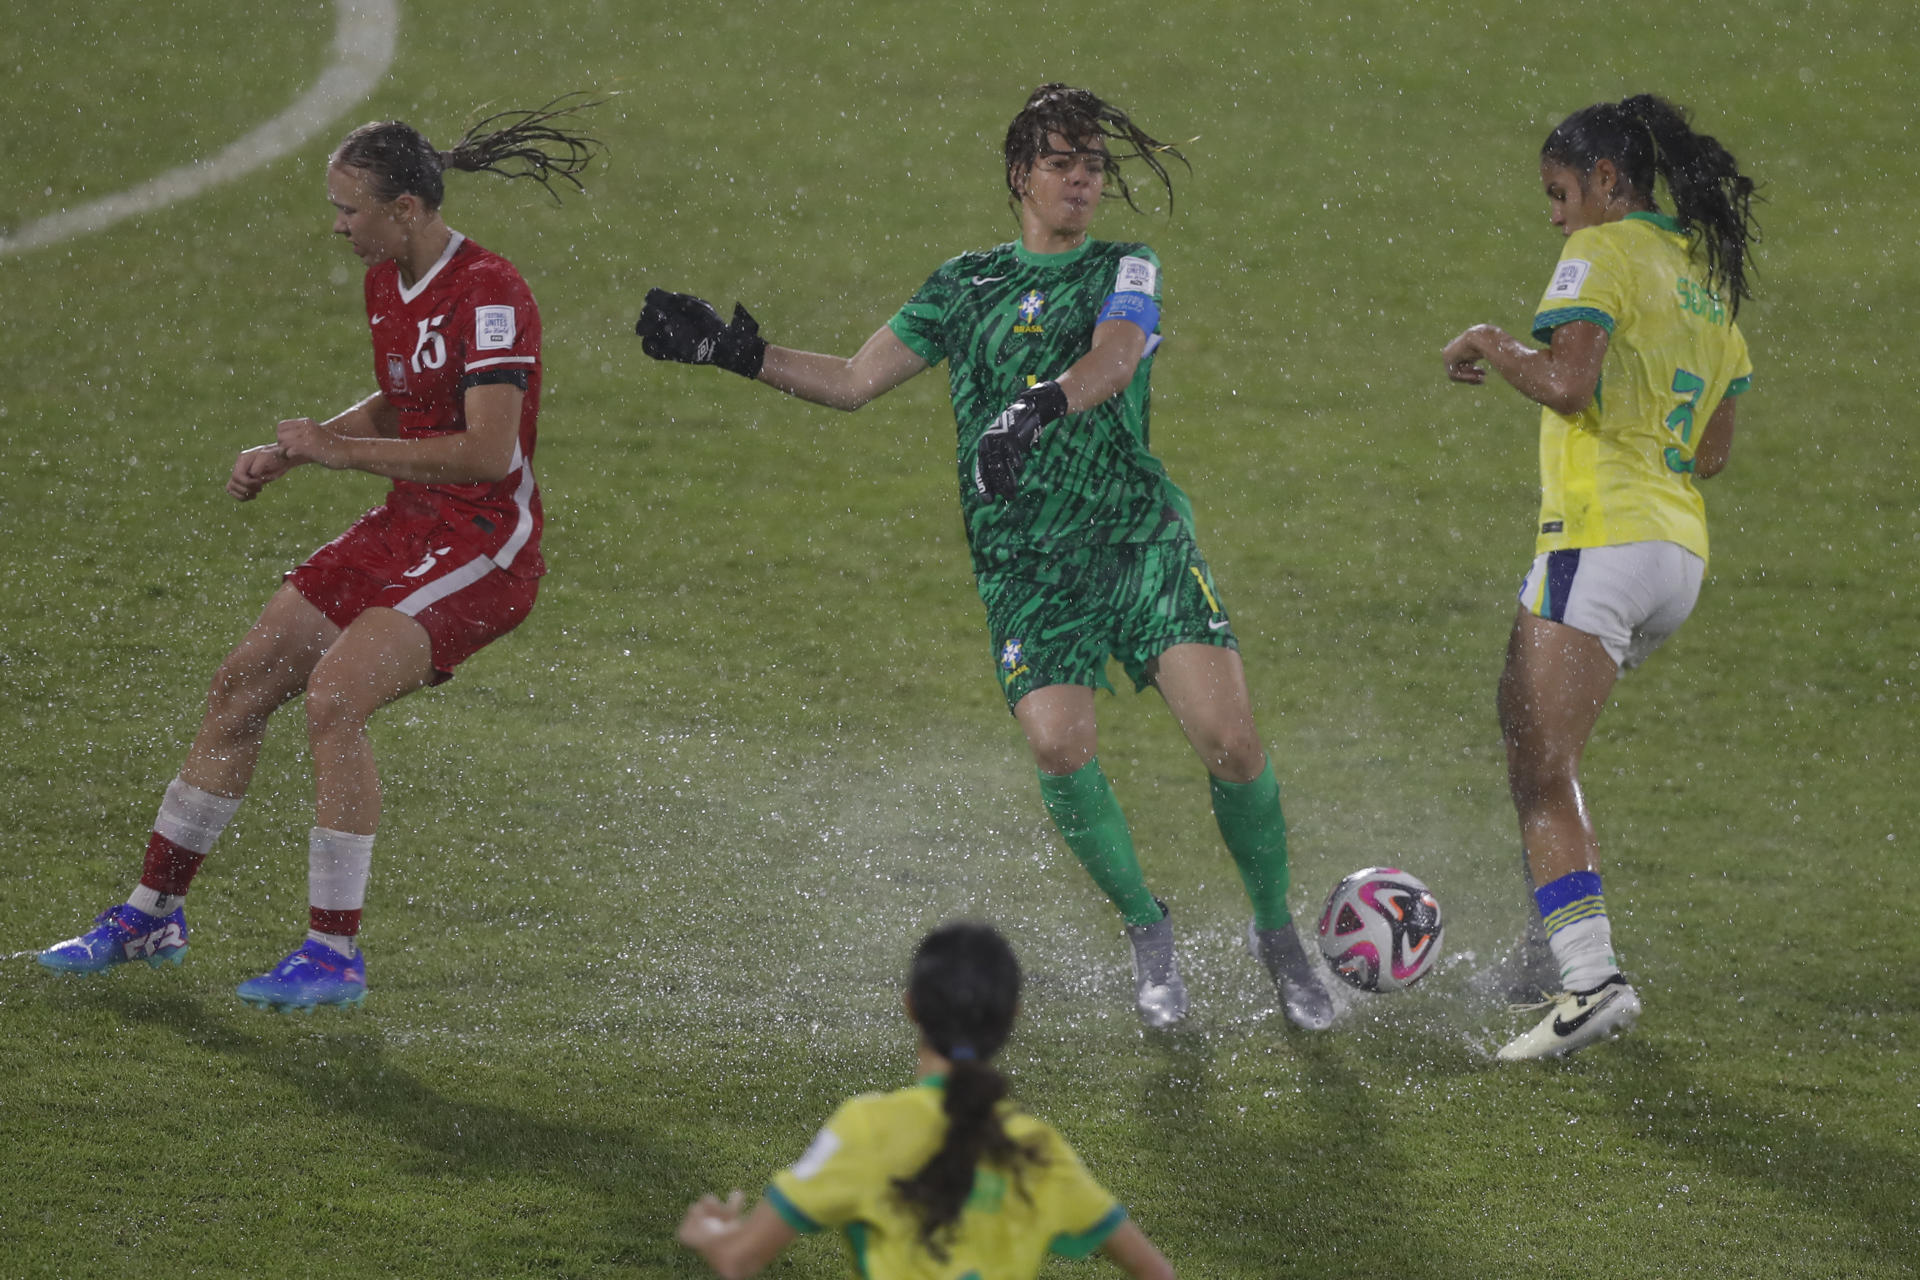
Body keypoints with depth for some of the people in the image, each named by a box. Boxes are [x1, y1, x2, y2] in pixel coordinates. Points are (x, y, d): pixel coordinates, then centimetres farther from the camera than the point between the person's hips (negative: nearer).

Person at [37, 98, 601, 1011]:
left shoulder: (488, 295, -20)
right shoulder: (387, 283, 9)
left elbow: (488, 450, -27)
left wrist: (340, 452, -23)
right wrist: (286, 453, 11)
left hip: (484, 547, -9)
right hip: (404, 529, 9)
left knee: (333, 696, -26)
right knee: (240, 688, 7)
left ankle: (334, 955, -17)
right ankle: (152, 915, 22)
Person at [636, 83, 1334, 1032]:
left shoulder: (1124, 271, 6)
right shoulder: (967, 284, 15)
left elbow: (1113, 359, -16)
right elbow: (854, 382, 15)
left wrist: (1039, 407, -36)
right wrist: (735, 352, 5)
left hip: (1141, 535, -2)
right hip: (1024, 561, 2)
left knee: (1228, 737, -16)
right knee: (1058, 747, -21)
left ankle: (1277, 934, 7)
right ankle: (1146, 930, 4)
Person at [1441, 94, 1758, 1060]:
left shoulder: (1602, 254, -6)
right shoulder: (1707, 274, 19)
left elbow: (1567, 384, -20)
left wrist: (1495, 351, -3)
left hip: (1601, 539, -9)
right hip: (1682, 548, 9)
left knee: (1541, 771, -12)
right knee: (1528, 726, 24)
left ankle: (1593, 979, -25)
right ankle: (1562, 943, 20)